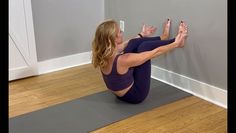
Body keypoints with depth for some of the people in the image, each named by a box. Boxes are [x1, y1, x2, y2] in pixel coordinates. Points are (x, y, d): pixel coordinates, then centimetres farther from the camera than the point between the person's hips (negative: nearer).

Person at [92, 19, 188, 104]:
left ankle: (163, 38, 27)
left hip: (121, 93, 7)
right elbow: (156, 52, -23)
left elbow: (123, 45, 10)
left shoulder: (102, 55, -12)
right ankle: (176, 41, 13)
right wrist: (175, 44, -7)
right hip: (134, 95, -7)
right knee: (144, 46, -11)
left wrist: (142, 35, 26)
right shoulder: (122, 60, -36)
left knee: (136, 42, 3)